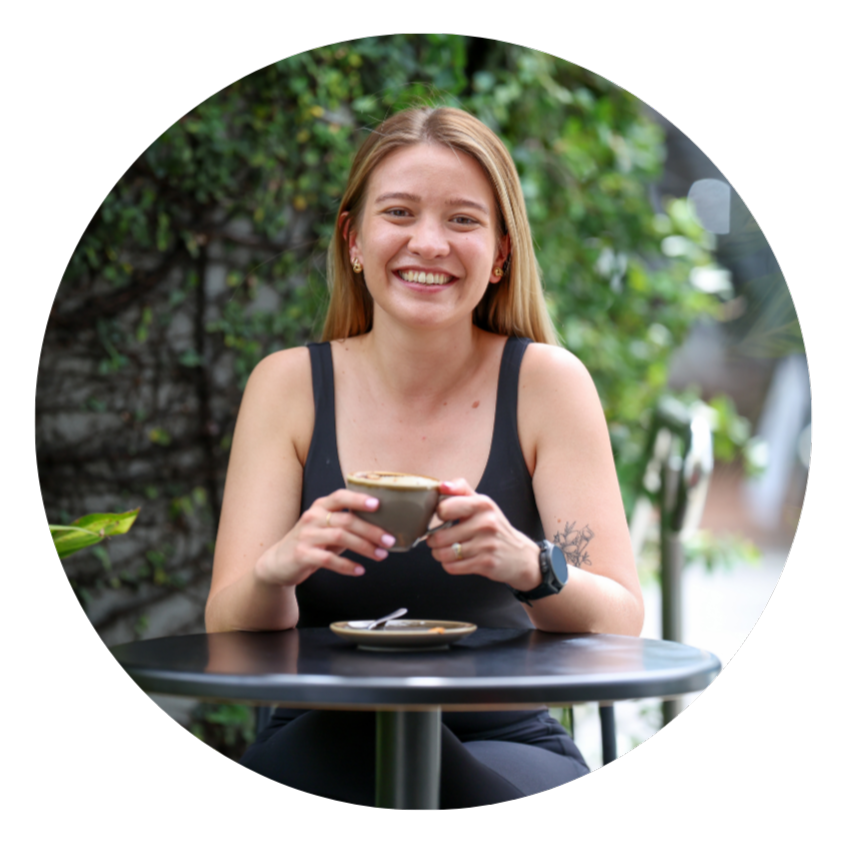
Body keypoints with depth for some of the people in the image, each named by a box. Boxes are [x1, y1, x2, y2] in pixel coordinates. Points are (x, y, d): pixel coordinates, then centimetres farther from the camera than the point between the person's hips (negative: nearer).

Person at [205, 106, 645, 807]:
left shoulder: (546, 382, -3)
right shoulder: (289, 385, 0)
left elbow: (621, 627, -9)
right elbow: (230, 634, -6)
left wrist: (529, 567, -31)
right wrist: (277, 570, -30)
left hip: (508, 747, -1)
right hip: (322, 755, 1)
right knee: (358, 733, -35)